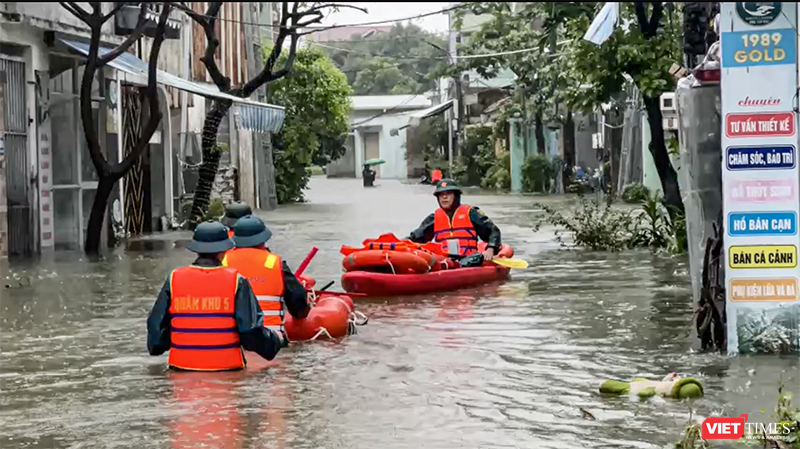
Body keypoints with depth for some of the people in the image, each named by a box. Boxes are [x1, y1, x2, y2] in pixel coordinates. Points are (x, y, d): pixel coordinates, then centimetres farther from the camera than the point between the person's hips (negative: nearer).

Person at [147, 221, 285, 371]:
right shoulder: (236, 282, -2)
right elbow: (252, 331, -4)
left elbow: (156, 325, 10)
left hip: (182, 366, 2)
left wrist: (156, 346, 32)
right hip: (227, 367, -2)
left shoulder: (174, 279, 4)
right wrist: (277, 341, 16)